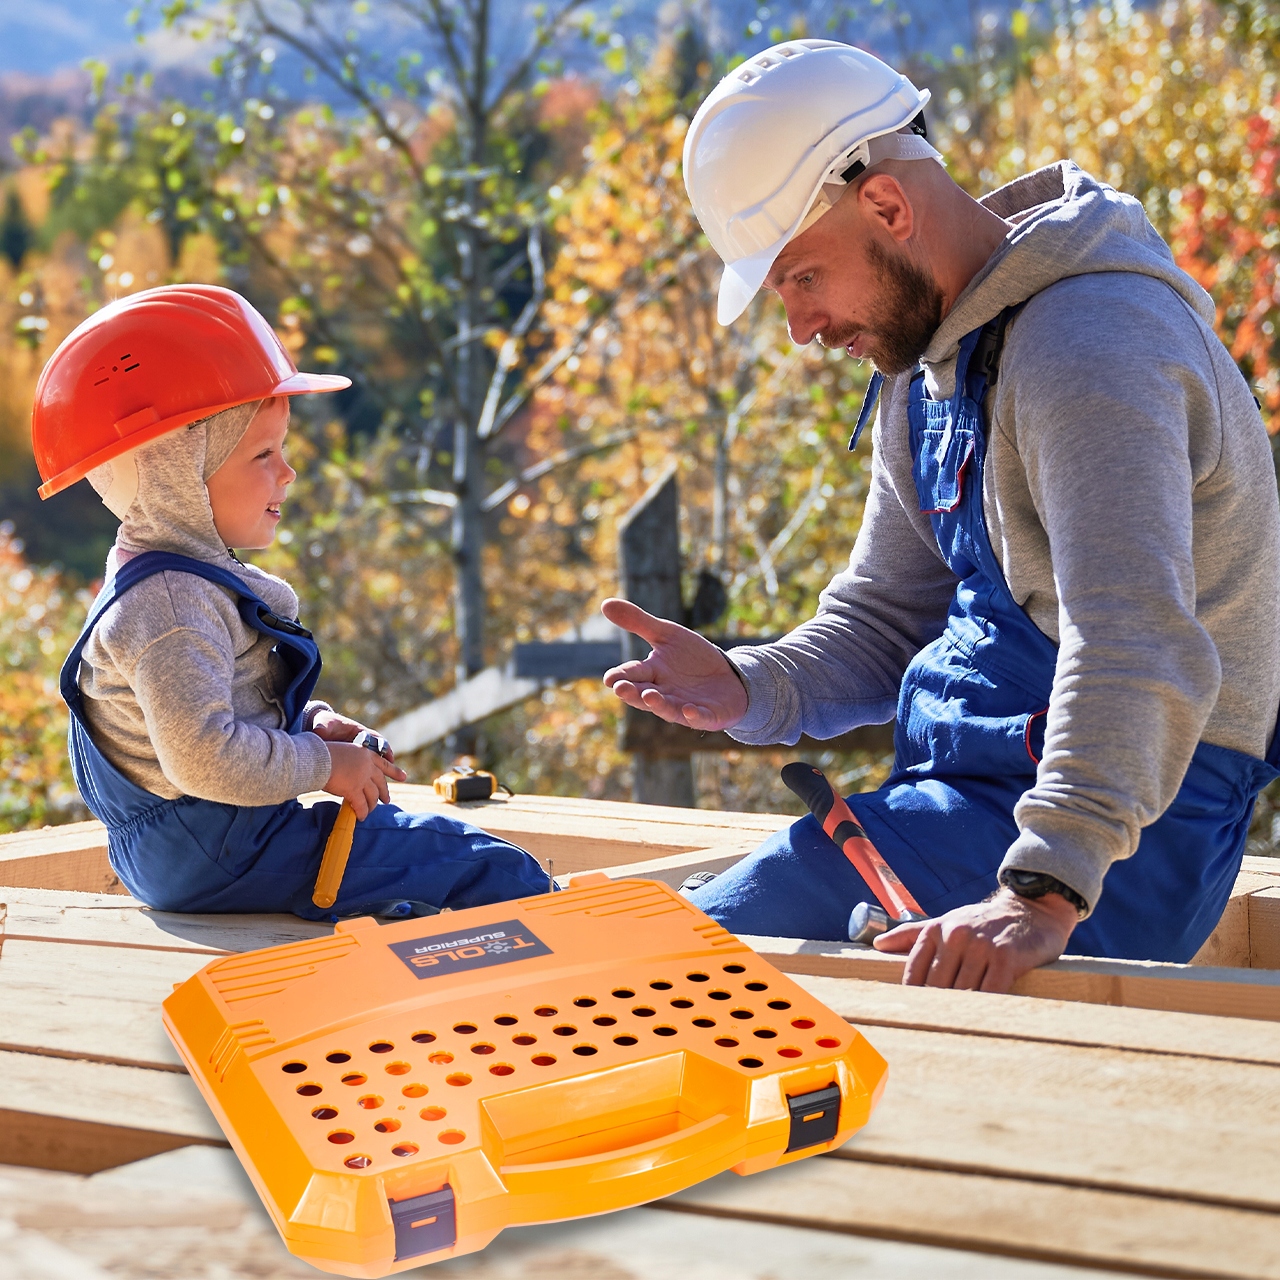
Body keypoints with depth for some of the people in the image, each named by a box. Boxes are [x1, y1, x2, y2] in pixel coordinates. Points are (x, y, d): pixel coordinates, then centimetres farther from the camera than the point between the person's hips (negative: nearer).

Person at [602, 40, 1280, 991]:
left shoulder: (1090, 342, -21)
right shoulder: (925, 358, 12)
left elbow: (1135, 648, -34)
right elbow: (886, 623, 15)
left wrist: (1044, 891, -45)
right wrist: (747, 690, -6)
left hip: (1120, 839, -10)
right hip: (978, 792, 10)